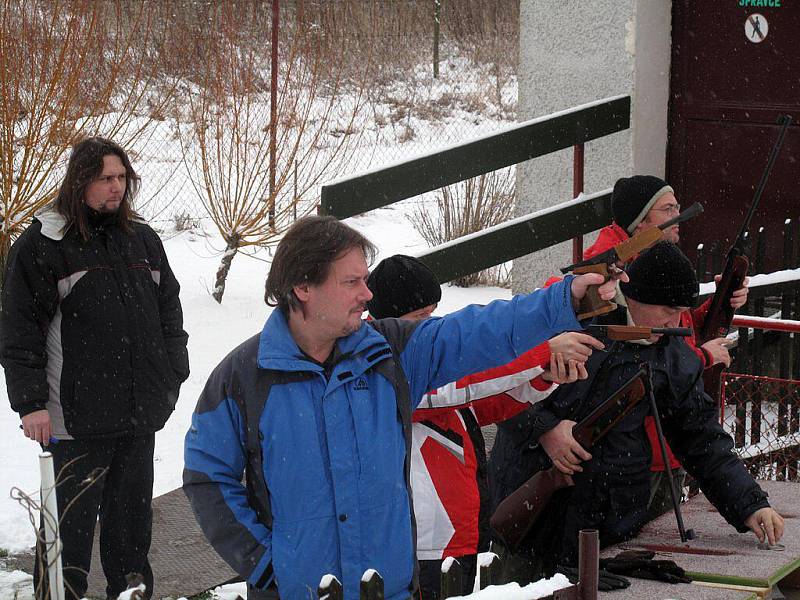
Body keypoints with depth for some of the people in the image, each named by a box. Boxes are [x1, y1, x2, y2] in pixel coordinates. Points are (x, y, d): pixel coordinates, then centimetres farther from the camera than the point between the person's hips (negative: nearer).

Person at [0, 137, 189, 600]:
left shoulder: (142, 239, 11)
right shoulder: (42, 245, -6)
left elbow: (169, 309, 20)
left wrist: (174, 375, 12)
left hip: (140, 414, 5)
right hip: (76, 419, -5)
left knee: (132, 516, 14)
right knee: (71, 523, -2)